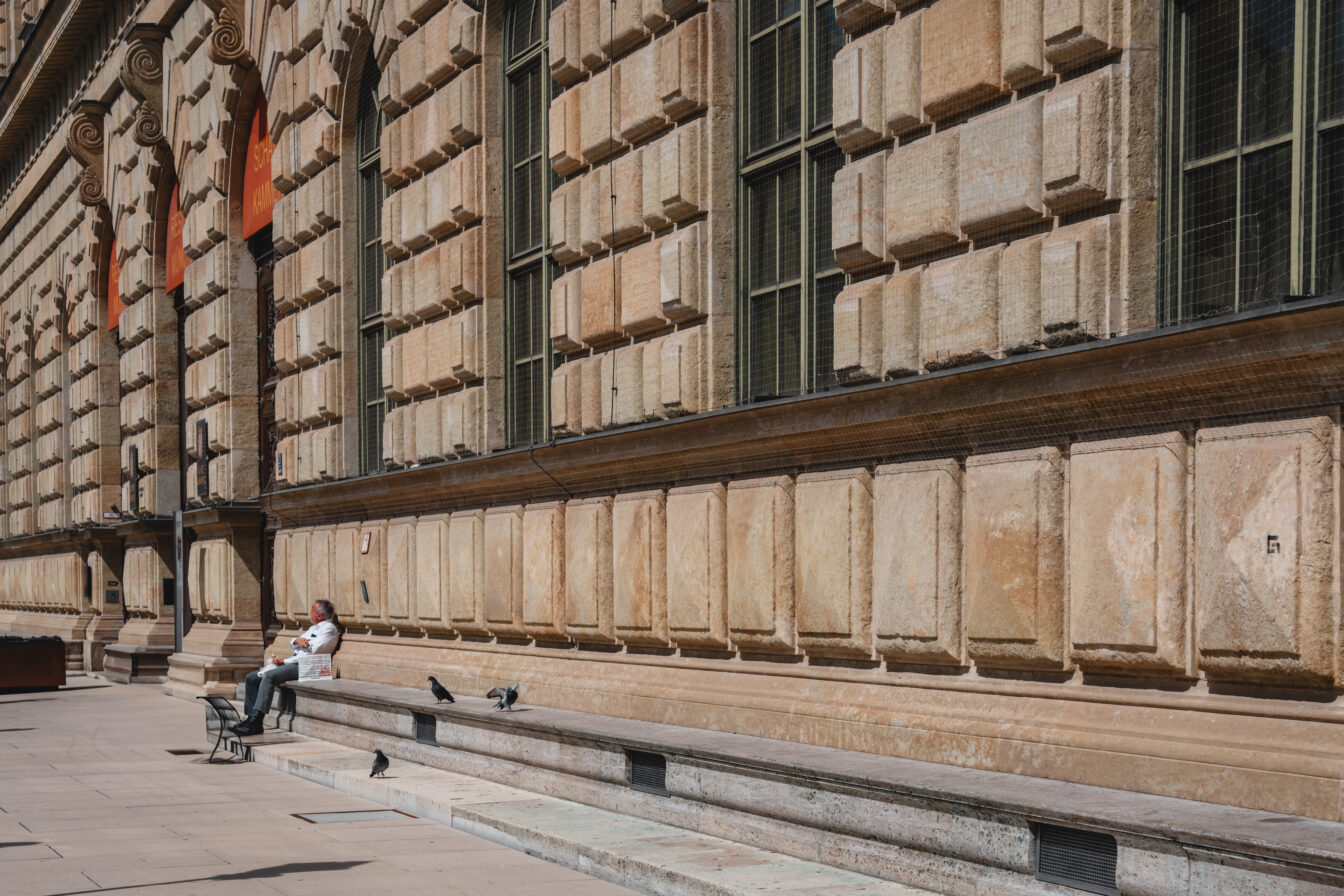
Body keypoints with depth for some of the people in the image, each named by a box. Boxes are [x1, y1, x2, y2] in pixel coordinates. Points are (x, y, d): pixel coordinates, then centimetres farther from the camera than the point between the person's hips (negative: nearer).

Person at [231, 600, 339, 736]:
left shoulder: (329, 629, -6)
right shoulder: (314, 627, 26)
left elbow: (311, 654, -15)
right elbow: (292, 644, 23)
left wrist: (283, 661, -11)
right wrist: (297, 640, -3)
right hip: (294, 662, 10)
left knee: (269, 676, -32)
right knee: (251, 678, 1)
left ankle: (255, 721, -34)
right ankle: (251, 718, -4)